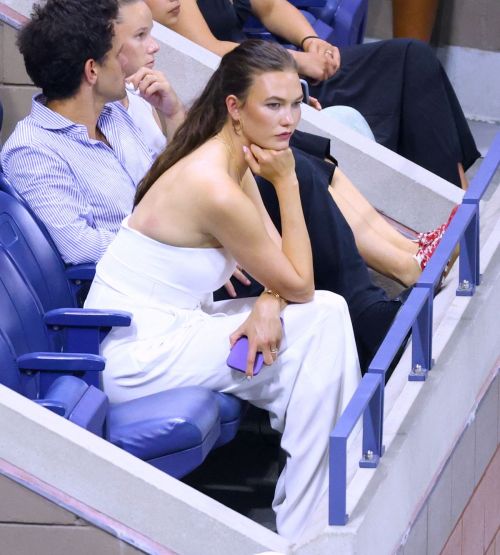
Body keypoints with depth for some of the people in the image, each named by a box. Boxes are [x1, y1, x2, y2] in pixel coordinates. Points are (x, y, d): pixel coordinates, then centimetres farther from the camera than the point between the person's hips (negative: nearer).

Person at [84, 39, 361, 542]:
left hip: (163, 328, 9)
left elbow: (280, 263, 7)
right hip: (136, 357, -9)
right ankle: (303, 530, 2)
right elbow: (299, 284, -14)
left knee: (328, 313, 1)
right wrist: (286, 183, -16)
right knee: (319, 337, -8)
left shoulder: (230, 160, 5)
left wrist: (267, 305, -15)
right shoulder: (216, 189, -25)